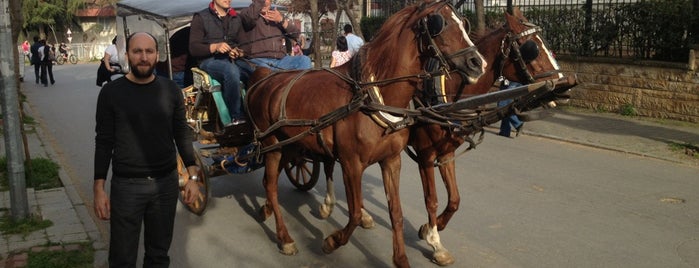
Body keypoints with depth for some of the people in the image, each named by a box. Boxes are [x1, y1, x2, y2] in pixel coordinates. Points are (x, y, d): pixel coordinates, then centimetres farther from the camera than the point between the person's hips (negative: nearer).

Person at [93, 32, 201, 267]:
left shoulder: (170, 90, 0)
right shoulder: (111, 92, -5)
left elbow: (182, 134, 5)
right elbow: (104, 142, -2)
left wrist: (193, 177, 0)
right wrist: (99, 188, -7)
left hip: (166, 183, 2)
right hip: (126, 185, -2)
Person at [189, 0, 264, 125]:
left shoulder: (237, 18, 20)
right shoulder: (201, 17, 6)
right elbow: (193, 48, -1)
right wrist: (215, 47, -15)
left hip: (232, 61, 4)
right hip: (210, 61, -4)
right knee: (231, 70, -37)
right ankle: (236, 117, -34)